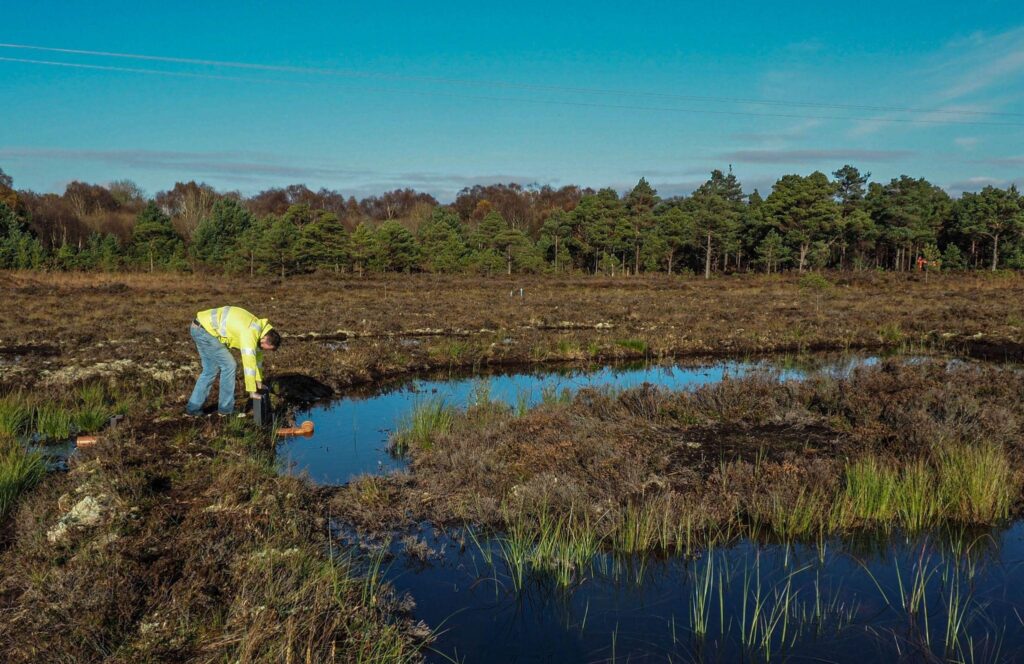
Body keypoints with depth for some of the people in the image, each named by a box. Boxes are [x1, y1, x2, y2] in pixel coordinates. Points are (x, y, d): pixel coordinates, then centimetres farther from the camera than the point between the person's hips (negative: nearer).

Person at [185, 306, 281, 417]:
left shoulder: (257, 328, 10)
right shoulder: (250, 333, -20)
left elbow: (256, 355, 22)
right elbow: (248, 362, -21)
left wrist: (259, 381, 27)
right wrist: (252, 391, -15)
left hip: (199, 328, 10)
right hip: (204, 329, -10)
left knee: (210, 370, 16)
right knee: (228, 365, -3)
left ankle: (193, 408, 21)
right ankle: (226, 409, 6)